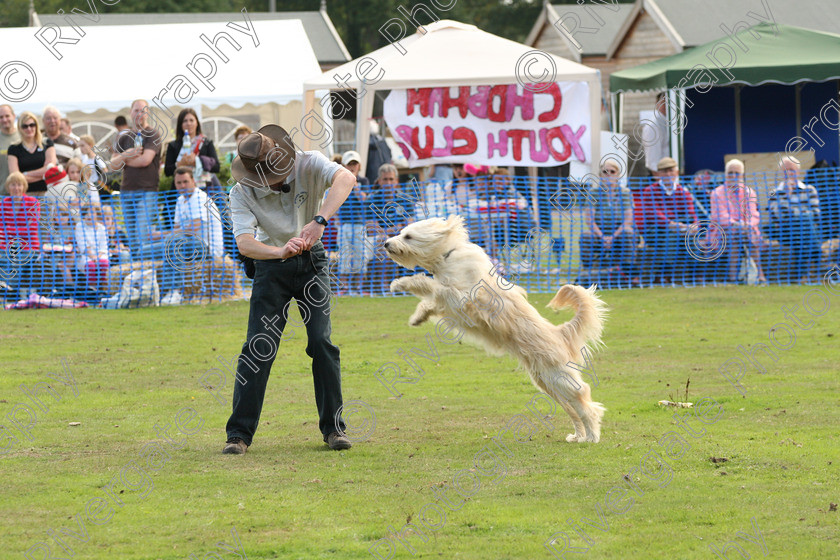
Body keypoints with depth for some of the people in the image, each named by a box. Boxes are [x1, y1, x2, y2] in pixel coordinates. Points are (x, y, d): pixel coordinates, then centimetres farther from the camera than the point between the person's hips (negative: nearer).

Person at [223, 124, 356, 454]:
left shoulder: (308, 165, -18)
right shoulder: (242, 193, -17)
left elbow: (345, 178, -37)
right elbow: (244, 242, -29)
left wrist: (320, 220, -51)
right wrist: (281, 251, -48)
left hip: (311, 260, 0)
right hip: (271, 265, 0)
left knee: (322, 342, -8)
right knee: (258, 348, -7)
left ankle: (333, 427, 3)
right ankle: (239, 433, -2)